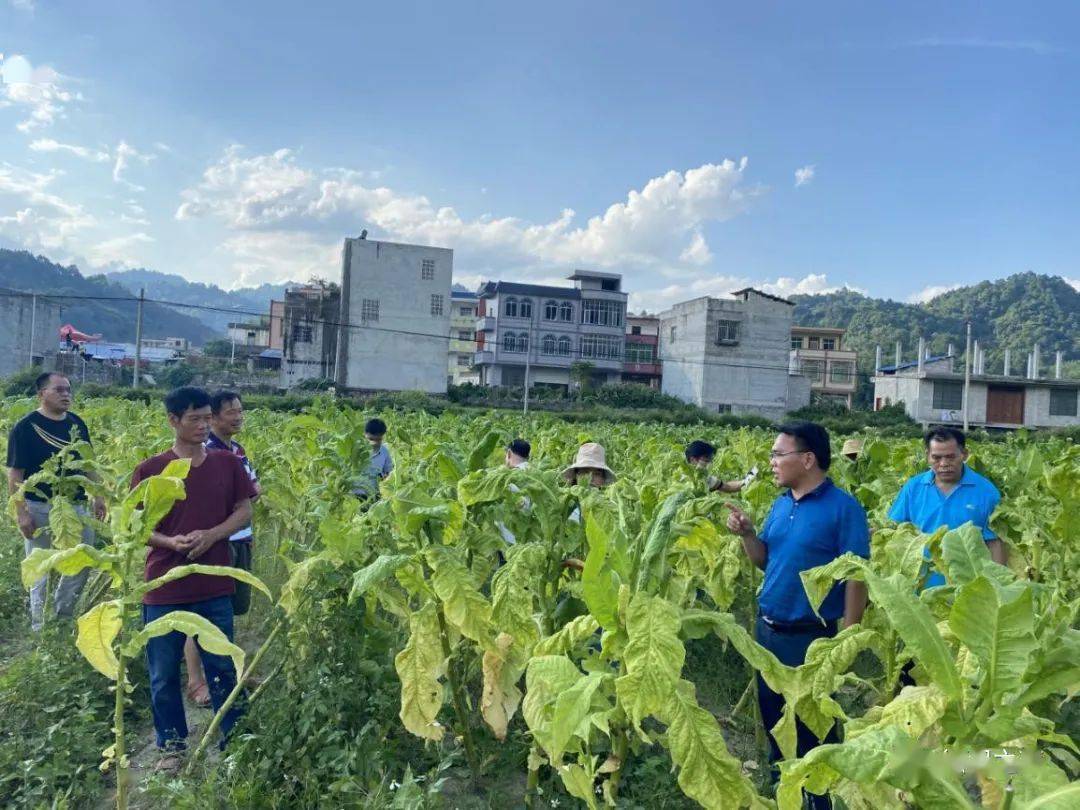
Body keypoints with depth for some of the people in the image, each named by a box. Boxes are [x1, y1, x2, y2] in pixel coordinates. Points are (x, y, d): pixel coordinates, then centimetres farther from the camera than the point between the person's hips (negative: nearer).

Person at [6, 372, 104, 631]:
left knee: (83, 561, 9)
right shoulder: (25, 427, -10)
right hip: (40, 509, -5)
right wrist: (21, 513, -16)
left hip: (75, 505, 5)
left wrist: (97, 496, 9)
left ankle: (63, 615, 28)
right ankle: (41, 626, 19)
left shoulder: (77, 423, 6)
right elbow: (15, 474, -12)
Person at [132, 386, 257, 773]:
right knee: (164, 673, 11)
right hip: (164, 588, -1)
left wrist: (211, 535, -14)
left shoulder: (227, 463, -1)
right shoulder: (150, 470, -6)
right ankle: (172, 746, 31)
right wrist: (170, 542, -20)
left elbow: (244, 512, 3)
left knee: (223, 668, 11)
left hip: (215, 587, 1)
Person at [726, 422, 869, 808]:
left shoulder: (844, 508, -14)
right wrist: (746, 533, -7)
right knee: (772, 715, 19)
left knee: (812, 725, 8)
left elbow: (856, 576, -15)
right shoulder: (780, 504, 6)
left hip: (811, 636, -7)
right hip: (767, 628, 7)